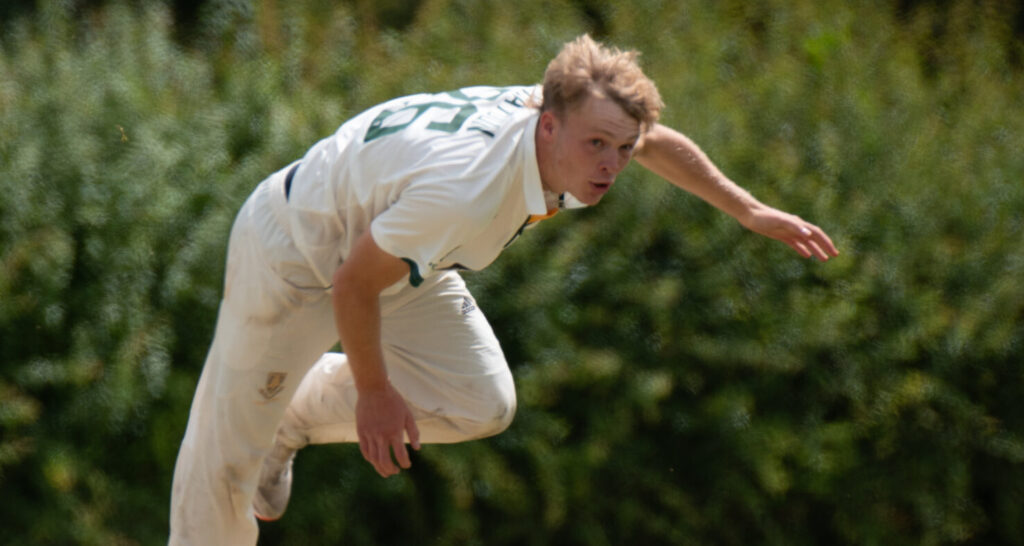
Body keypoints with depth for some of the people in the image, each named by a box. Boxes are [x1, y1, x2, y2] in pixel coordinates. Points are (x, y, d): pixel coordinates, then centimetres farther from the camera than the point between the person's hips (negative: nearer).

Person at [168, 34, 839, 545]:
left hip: (403, 258, 8)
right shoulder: (463, 191, -42)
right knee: (227, 454, -1)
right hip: (292, 253, -7)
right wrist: (374, 392, -13)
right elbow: (351, 287, -30)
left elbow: (655, 140, 7)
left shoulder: (569, 121, -19)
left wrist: (748, 209, 13)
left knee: (482, 405, 1)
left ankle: (299, 413, 20)